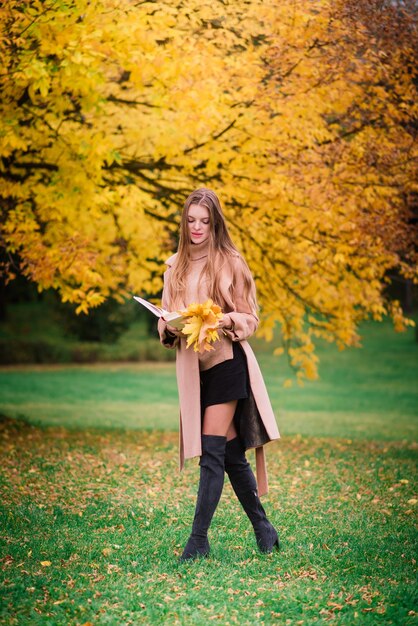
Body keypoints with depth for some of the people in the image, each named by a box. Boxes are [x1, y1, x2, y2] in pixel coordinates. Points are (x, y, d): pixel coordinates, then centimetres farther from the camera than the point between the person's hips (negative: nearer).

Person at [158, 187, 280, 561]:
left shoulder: (230, 262, -1)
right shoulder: (175, 266, 11)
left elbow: (250, 318, 0)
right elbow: (165, 321, 15)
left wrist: (224, 321, -19)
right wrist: (172, 326, -8)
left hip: (226, 361, -4)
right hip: (192, 366, 4)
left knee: (212, 451, -9)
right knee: (231, 454, 9)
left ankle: (199, 538, -5)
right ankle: (263, 527, 22)